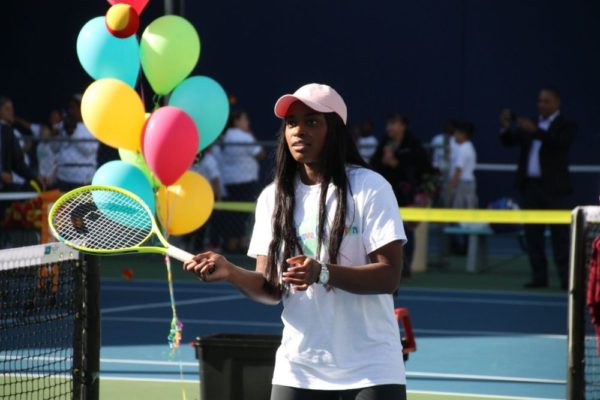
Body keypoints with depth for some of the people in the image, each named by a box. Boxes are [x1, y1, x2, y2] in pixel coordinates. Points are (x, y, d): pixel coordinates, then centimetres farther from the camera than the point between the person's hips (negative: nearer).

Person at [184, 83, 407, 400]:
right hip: (297, 370, 4)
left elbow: (389, 276, -13)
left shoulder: (370, 188, -6)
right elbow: (272, 289, 6)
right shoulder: (272, 197, 8)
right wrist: (230, 272, -14)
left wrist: (323, 273, -27)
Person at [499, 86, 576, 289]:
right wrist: (505, 128, -13)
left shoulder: (566, 126, 0)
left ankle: (566, 278, -5)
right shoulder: (528, 125, 14)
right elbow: (509, 142, 8)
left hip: (554, 188, -5)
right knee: (533, 234, 5)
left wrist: (536, 131, -33)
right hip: (530, 187, 5)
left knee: (560, 234, -5)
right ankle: (539, 276, 10)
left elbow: (560, 142, -20)